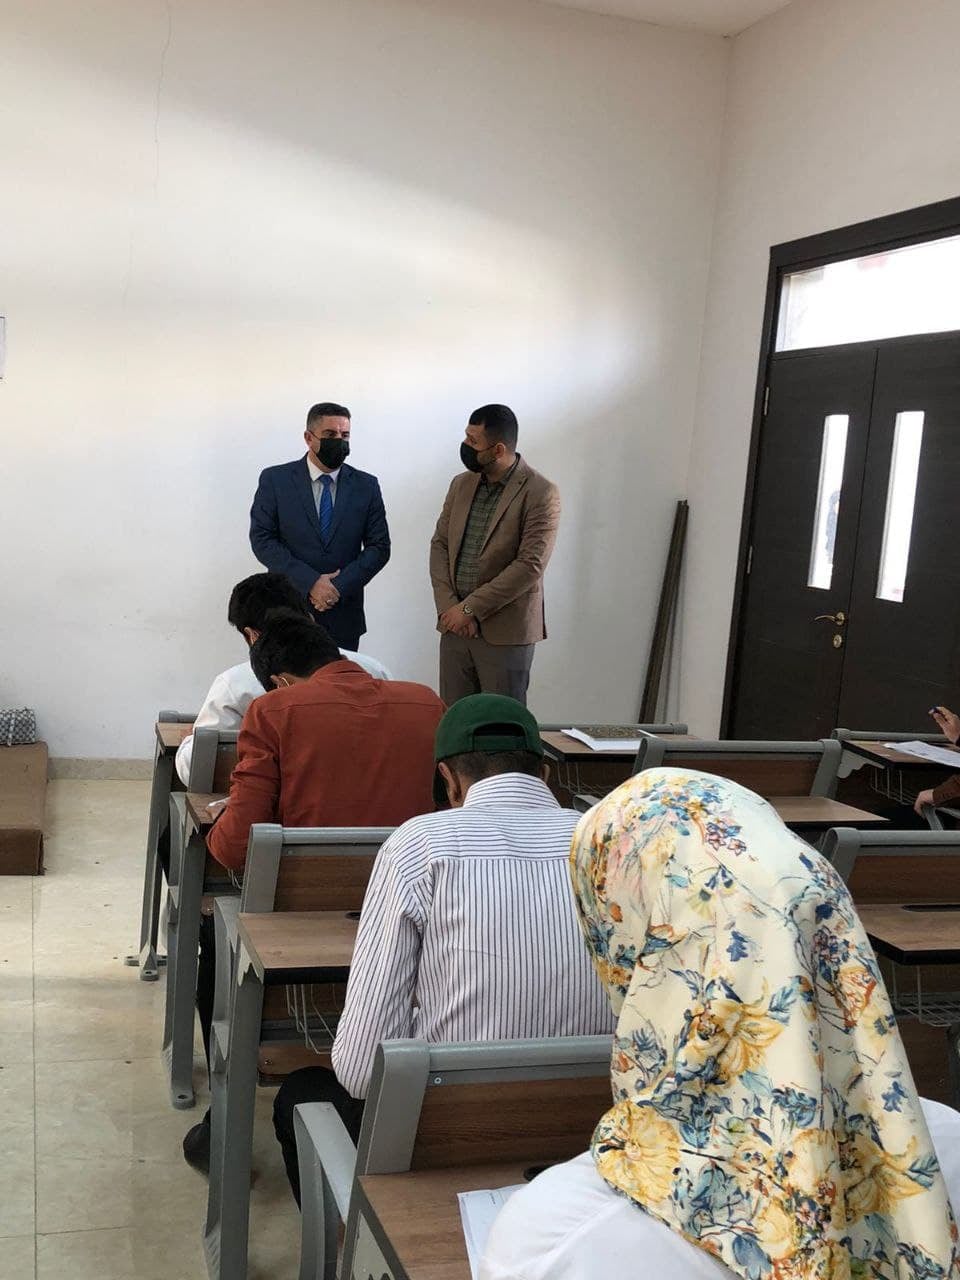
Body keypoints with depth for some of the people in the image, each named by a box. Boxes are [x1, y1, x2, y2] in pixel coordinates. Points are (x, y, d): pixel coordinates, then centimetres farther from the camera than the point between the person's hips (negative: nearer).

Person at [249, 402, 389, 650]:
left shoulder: (366, 486, 5)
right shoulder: (275, 480, 0)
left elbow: (379, 546, 3)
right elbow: (261, 540, -5)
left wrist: (339, 587, -11)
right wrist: (310, 582, -15)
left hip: (344, 616, 1)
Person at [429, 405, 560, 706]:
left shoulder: (540, 494, -10)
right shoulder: (461, 485, 10)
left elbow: (530, 565, -16)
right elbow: (439, 545, 9)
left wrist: (470, 608, -16)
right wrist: (448, 607, -6)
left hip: (505, 633, -5)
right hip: (455, 626, 5)